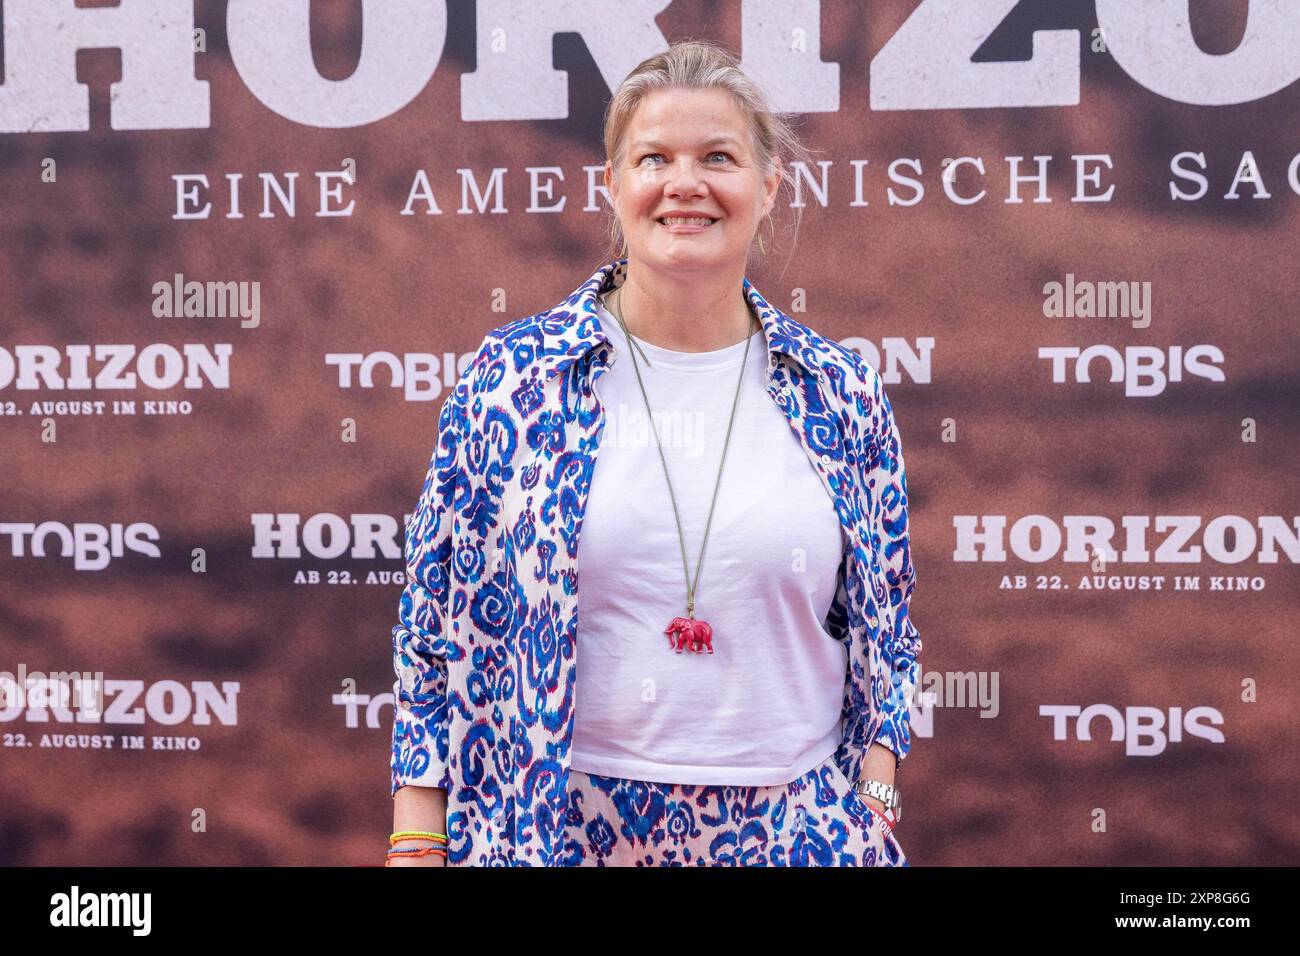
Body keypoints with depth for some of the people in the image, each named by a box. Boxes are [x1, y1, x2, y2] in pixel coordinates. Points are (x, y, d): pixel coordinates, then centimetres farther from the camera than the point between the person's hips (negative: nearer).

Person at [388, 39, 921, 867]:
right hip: (558, 828, -1)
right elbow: (437, 617, 0)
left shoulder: (842, 394, 2)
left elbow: (884, 626, 10)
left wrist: (874, 806, 0)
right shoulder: (513, 378, -2)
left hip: (795, 825, 1)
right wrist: (417, 842, -5)